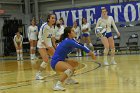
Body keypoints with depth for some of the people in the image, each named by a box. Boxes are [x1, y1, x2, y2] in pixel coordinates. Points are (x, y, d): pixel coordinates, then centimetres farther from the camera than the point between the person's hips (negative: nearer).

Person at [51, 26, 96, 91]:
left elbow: (80, 46, 8)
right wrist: (90, 52, -10)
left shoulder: (70, 40, 8)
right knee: (70, 69, -35)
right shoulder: (68, 41, -19)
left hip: (60, 60, 10)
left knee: (75, 63, 28)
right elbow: (81, 47, -21)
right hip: (55, 62, -10)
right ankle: (57, 85, -35)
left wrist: (90, 52, -1)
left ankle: (68, 79, 35)